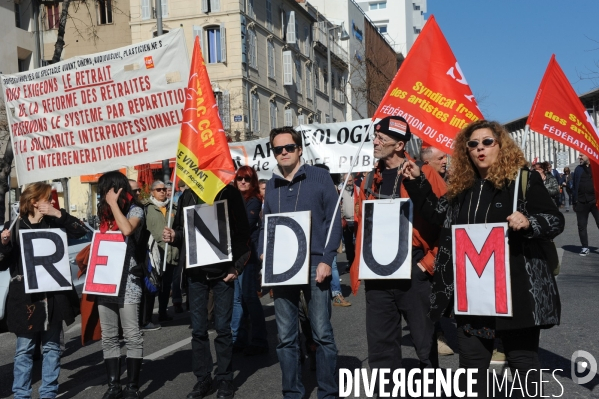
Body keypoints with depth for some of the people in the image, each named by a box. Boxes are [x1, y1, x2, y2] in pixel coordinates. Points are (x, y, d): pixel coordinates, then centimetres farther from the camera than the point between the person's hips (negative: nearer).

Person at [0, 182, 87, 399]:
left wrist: (59, 214, -13)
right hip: (25, 297, -3)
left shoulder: (54, 224, 7)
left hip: (53, 295, 3)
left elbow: (81, 231, -4)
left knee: (51, 346, 9)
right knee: (24, 348, 2)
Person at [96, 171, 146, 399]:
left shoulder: (134, 210, 0)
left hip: (127, 281, -6)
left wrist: (114, 203, -11)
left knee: (132, 336, -3)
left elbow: (127, 229, -21)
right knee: (108, 337, 7)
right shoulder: (104, 214, 17)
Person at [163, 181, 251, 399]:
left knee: (223, 327, 3)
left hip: (223, 270, -3)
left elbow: (243, 232, -4)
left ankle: (224, 379, 15)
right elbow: (181, 231, 15)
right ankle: (202, 378, 19)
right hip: (195, 271, 3)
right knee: (198, 329, 7)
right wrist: (173, 236, -9)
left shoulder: (230, 193, -2)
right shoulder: (187, 195, 7)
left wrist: (237, 267, -10)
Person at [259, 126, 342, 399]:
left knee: (322, 334, 0)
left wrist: (326, 260, -11)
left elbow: (334, 220, -3)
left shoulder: (319, 177, 0)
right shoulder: (271, 186, 12)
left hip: (314, 266, -3)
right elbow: (265, 226, 16)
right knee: (286, 337, 8)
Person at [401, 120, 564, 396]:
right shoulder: (462, 186, 10)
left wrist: (529, 223, -27)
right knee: (471, 364, 14)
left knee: (523, 362, 6)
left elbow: (555, 220, -6)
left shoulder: (524, 178, -4)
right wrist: (416, 182, 9)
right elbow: (439, 215, 16)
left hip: (516, 288, -5)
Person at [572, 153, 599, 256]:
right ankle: (585, 247, 17)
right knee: (582, 226, 7)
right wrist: (574, 201, 4)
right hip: (581, 202, 3)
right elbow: (574, 186, 9)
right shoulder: (578, 169, 9)